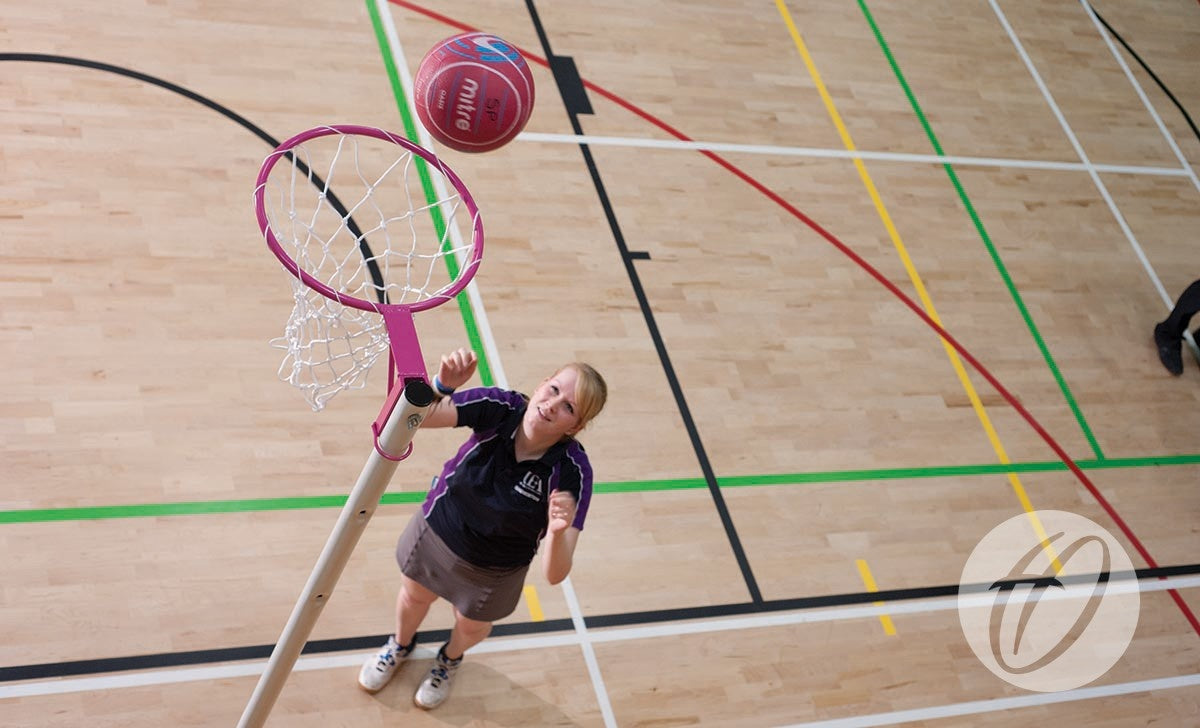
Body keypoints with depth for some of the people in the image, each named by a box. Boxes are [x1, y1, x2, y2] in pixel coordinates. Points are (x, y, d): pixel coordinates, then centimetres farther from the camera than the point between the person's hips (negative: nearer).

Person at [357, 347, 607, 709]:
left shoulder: (572, 472, -36)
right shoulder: (500, 407, -32)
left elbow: (554, 575, -39)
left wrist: (557, 533, -60)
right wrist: (441, 385, -59)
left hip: (494, 572, -1)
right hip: (437, 531, 1)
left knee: (472, 626, 30)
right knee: (414, 597, 31)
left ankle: (449, 659, 67)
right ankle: (401, 645, 67)